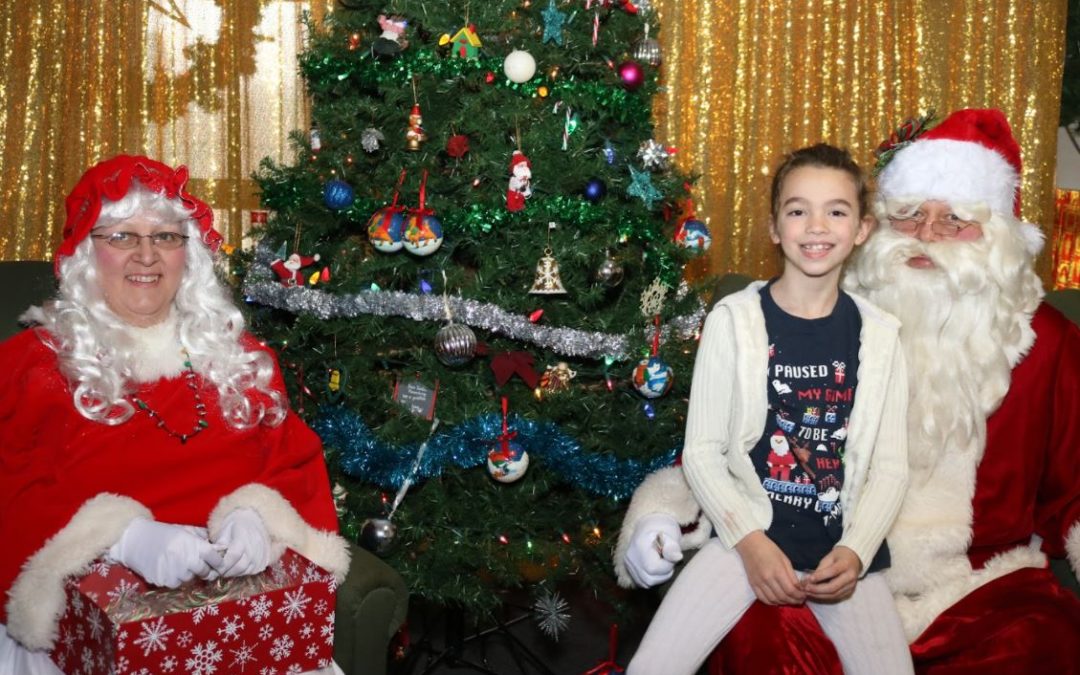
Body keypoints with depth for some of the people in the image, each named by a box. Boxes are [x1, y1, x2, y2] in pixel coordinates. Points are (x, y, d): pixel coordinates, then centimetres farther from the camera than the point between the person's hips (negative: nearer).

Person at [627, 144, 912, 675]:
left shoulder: (878, 335, 2)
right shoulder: (733, 320, -5)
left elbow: (890, 465, 3)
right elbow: (701, 451, -3)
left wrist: (855, 551, -11)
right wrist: (749, 541, -14)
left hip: (843, 545, 2)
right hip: (747, 532, -2)